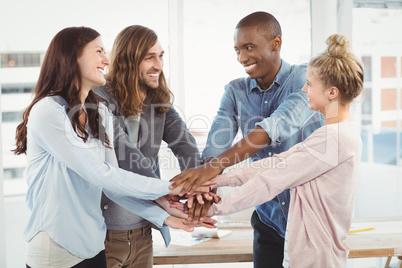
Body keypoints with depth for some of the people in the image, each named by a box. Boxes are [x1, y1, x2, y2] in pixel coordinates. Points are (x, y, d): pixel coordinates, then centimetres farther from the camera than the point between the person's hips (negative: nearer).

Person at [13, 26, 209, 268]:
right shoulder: (47, 112, -17)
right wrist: (167, 188, -13)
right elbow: (101, 175, -19)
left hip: (94, 246, 7)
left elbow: (110, 183, 2)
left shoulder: (100, 113, 7)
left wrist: (162, 216, -8)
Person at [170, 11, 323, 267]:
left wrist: (215, 166, -39)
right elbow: (217, 143, -10)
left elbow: (275, 128, -29)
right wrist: (204, 186, -32)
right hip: (268, 219, 4)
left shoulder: (306, 79, -13)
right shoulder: (235, 92, 3)